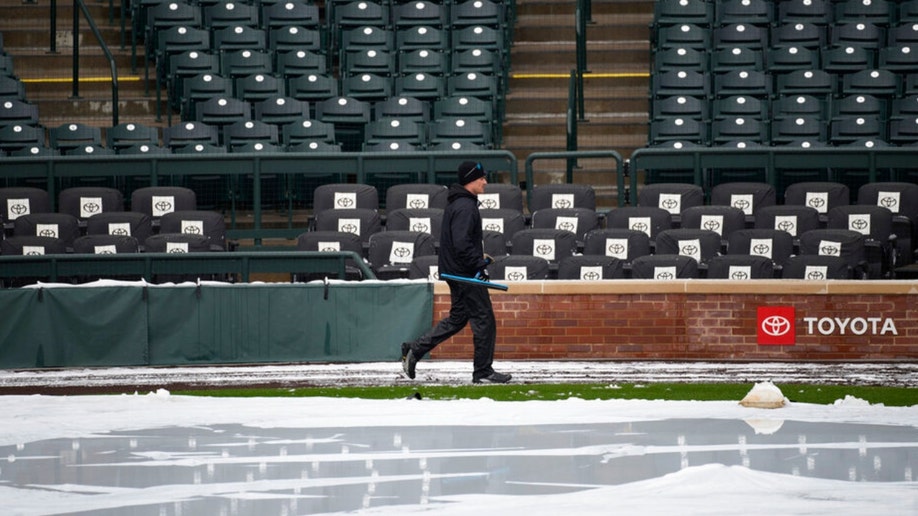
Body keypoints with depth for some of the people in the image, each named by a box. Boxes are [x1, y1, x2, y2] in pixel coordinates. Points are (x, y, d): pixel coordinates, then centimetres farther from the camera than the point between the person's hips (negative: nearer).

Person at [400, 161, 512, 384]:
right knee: (484, 320, -3)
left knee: (457, 318, 16)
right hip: (465, 273, -11)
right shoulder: (465, 207, -19)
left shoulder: (457, 203, 15)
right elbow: (461, 245, -26)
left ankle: (414, 350, 14)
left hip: (455, 271, 11)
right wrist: (478, 264, -20)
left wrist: (478, 256, 20)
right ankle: (483, 372, 2)